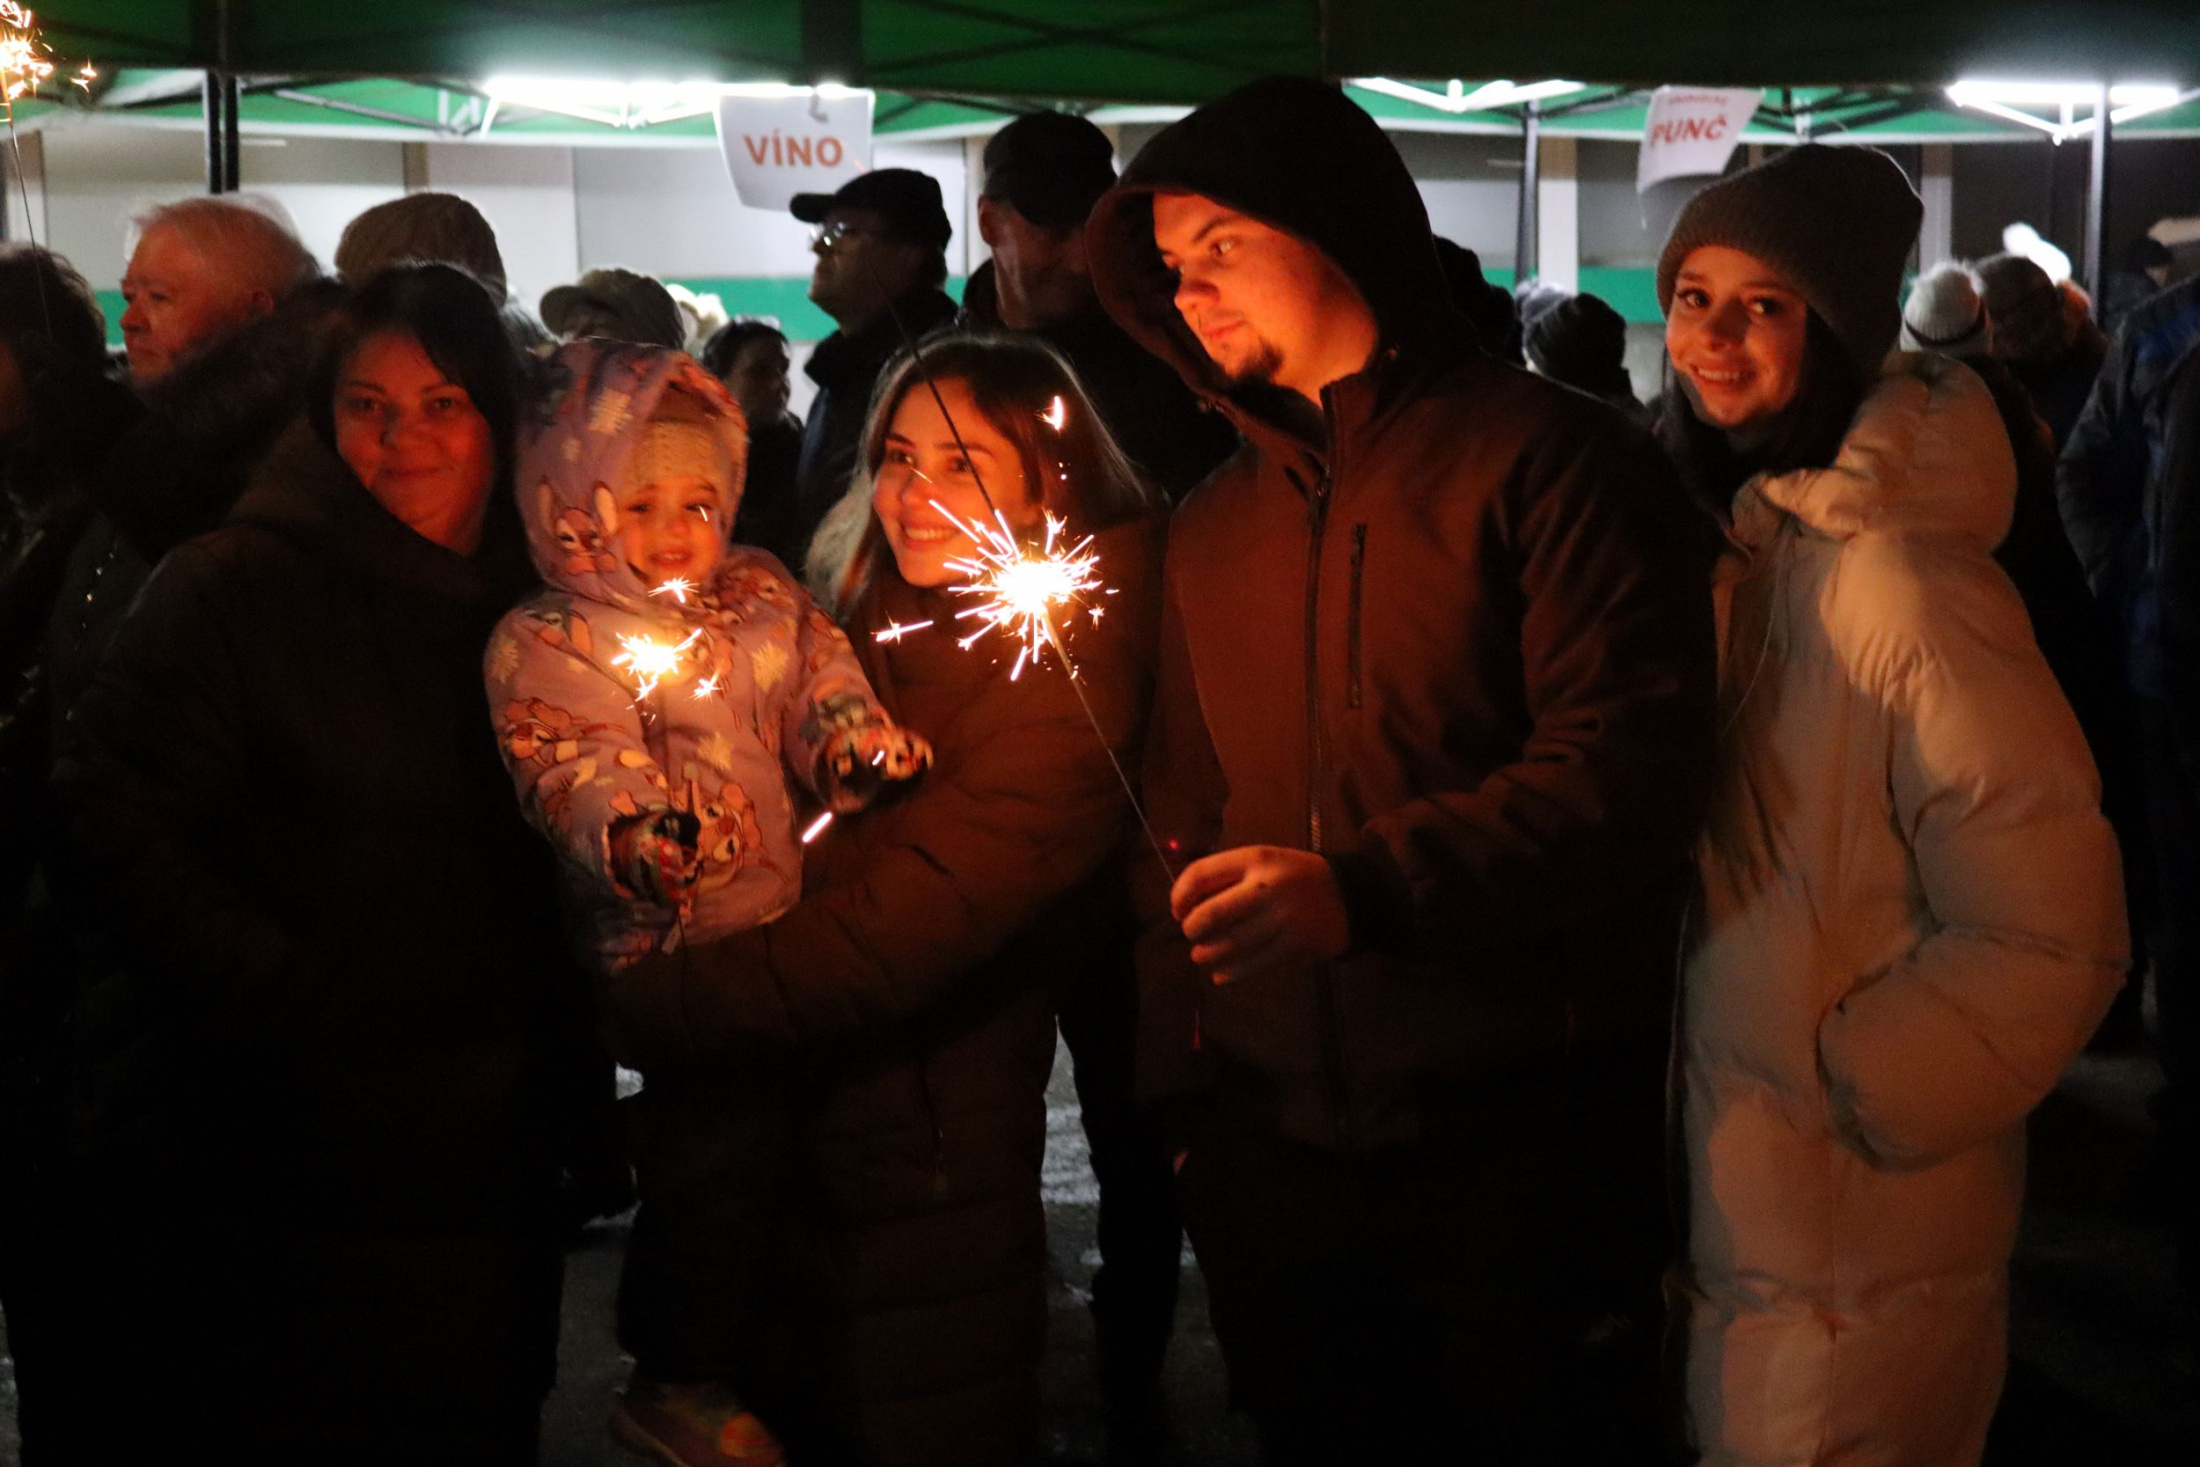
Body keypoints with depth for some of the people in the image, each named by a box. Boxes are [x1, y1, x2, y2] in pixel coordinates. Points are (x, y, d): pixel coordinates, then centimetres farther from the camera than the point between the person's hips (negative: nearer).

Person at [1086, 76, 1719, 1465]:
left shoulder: (1549, 459, -8)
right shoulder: (1214, 524, 12)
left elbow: (1631, 767, -18)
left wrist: (1363, 887, -28)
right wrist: (1172, 1075, 13)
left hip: (1519, 1143, -5)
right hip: (1268, 1144, 5)